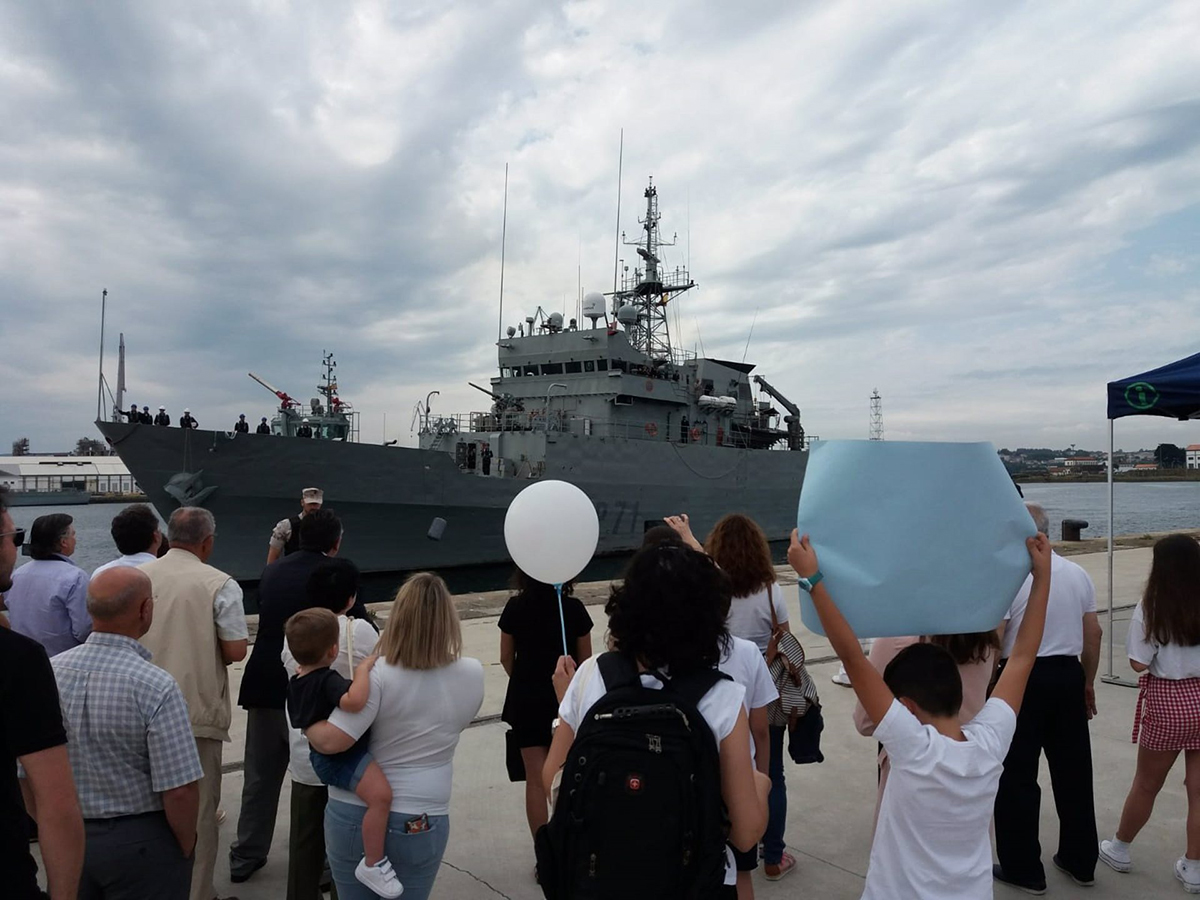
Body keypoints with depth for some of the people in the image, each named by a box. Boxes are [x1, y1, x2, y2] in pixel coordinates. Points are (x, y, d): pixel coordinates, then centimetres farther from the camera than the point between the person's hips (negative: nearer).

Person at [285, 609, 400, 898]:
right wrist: (363, 669, -35)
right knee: (381, 795, -28)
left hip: (323, 754, 11)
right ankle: (373, 863, -18)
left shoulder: (295, 680, 4)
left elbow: (301, 723, 24)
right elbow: (354, 701, -49)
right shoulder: (328, 680, -27)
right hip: (340, 756, -11)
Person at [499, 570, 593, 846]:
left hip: (527, 700, 0)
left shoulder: (515, 608, -10)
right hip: (566, 699, 1)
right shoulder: (573, 609, -12)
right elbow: (585, 659, -3)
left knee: (536, 779, 5)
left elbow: (506, 658, 0)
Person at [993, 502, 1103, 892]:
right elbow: (1093, 633, 9)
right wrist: (1087, 683, 19)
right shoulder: (1078, 574, 4)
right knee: (1074, 772, 17)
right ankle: (1080, 861, 30)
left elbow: (993, 643, -16)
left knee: (1017, 778, 6)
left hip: (1023, 679, -6)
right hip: (1068, 675, 6)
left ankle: (1023, 868, 16)